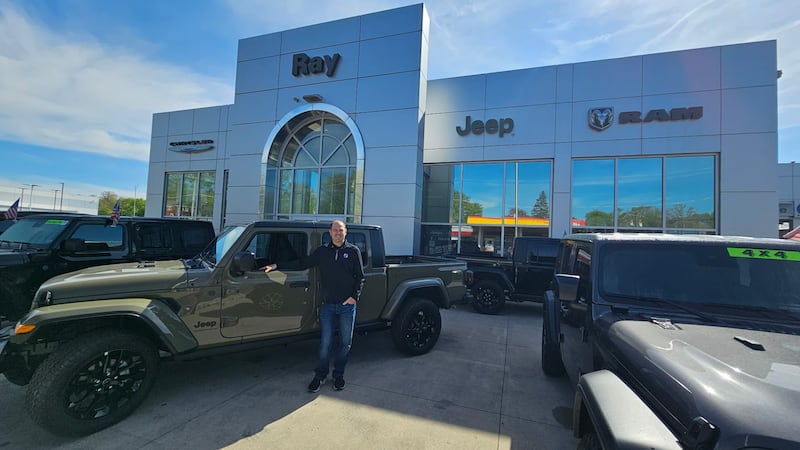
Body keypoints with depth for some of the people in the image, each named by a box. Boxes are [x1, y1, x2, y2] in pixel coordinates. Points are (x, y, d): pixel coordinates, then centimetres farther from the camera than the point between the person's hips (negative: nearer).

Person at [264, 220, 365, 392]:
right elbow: (303, 264, 11)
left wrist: (354, 297, -10)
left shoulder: (353, 251, 1)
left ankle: (338, 375, 29)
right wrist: (277, 265, 5)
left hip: (347, 306, -1)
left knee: (345, 343, 10)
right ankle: (320, 375, 26)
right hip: (328, 305, 1)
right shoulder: (322, 251, 7)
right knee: (325, 343, 6)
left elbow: (360, 277, 1)